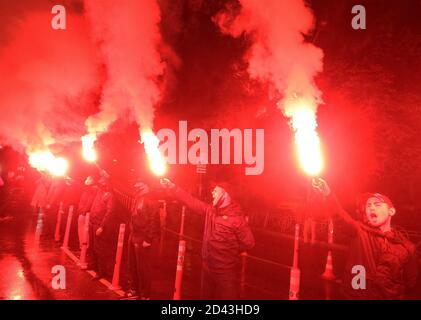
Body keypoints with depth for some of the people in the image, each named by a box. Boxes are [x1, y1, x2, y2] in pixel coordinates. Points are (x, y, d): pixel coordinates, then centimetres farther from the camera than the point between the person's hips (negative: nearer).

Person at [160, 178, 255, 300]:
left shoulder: (237, 217, -17)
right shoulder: (210, 210, 2)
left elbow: (248, 243, -15)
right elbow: (191, 201, 4)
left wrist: (231, 252, -3)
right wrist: (172, 186, 0)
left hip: (225, 270, -6)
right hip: (207, 266, 7)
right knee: (206, 295, 21)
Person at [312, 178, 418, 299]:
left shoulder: (406, 246, 0)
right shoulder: (360, 230, -2)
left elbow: (410, 280, 9)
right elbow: (342, 214, -19)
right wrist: (328, 194, -35)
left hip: (388, 297, 0)